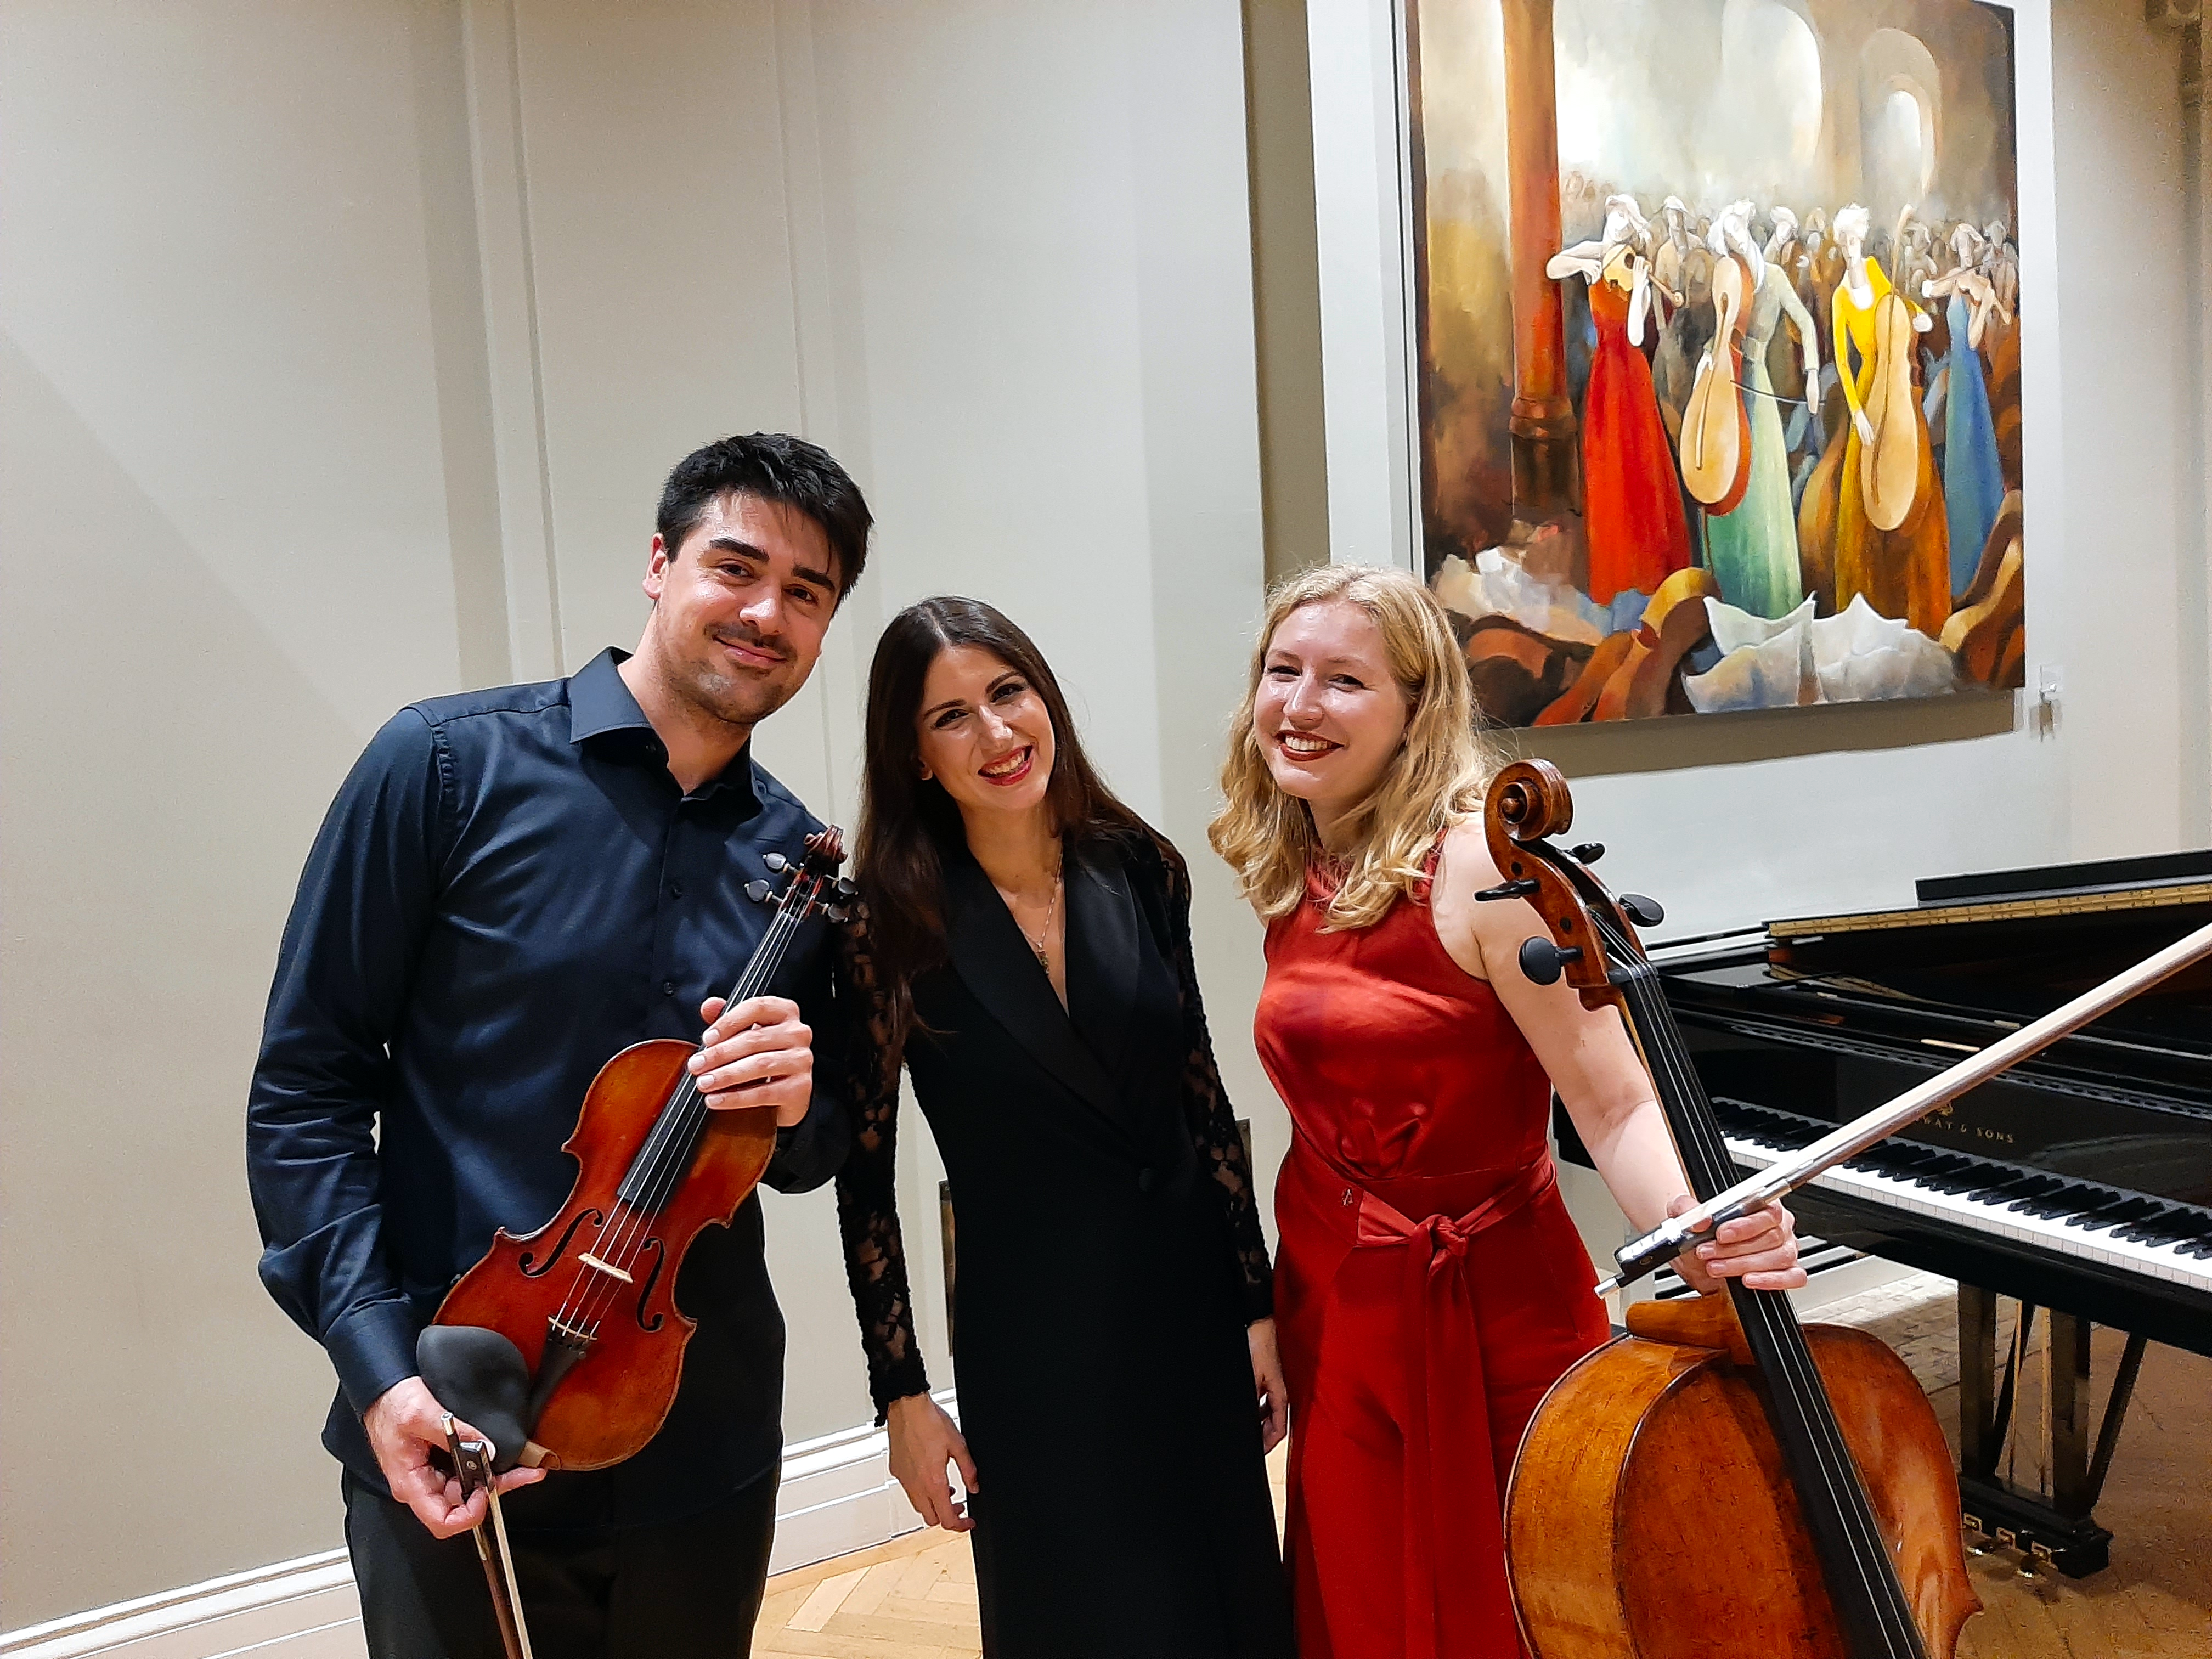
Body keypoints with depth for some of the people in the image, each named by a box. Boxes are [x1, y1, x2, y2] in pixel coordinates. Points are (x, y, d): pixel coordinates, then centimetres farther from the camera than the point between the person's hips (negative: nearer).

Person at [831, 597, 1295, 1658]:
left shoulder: (1139, 870, -3)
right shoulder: (897, 925, -12)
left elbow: (1203, 1098, 3)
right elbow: (863, 1173, -7)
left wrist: (1258, 1309, 4)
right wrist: (903, 1394, -6)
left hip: (1192, 1312, 4)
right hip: (1034, 1344, -3)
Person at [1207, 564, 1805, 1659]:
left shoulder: (1477, 867, -19)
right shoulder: (1288, 877, 2)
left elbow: (1614, 1103, -23)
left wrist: (1691, 1233, -42)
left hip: (1485, 1318, -6)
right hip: (1337, 1311, 6)